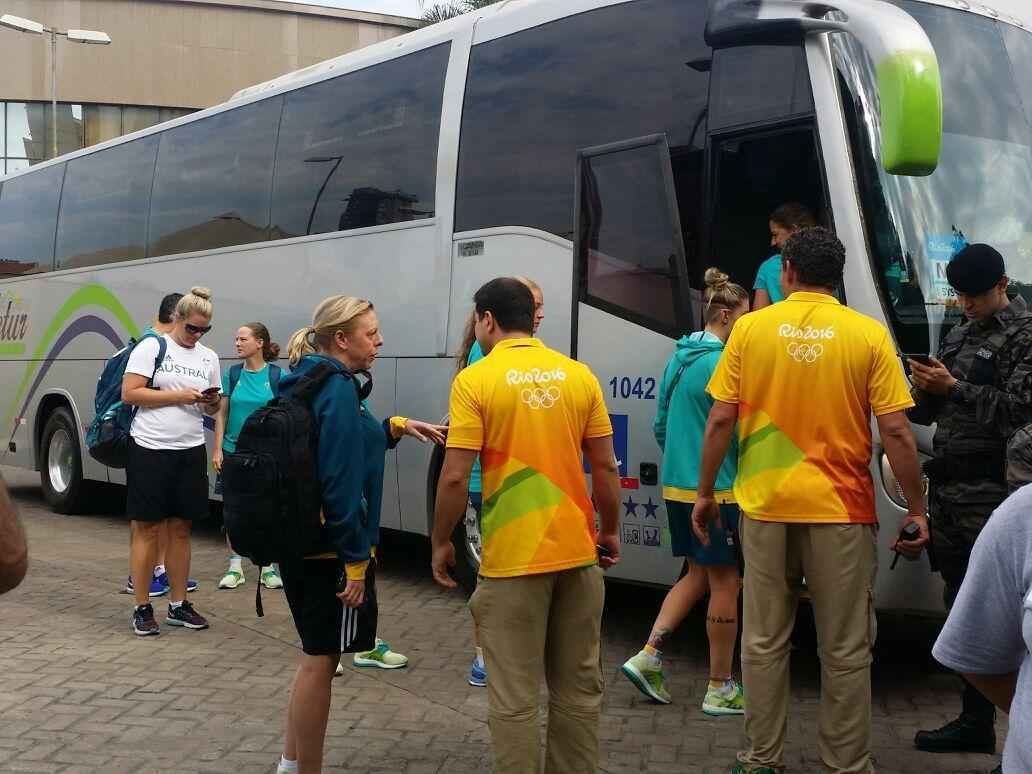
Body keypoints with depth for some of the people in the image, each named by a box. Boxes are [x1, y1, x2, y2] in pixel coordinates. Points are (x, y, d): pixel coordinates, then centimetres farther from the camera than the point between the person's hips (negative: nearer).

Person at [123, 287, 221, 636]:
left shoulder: (209, 357, 12)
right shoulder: (151, 347, -4)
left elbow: (213, 408, 18)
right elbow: (129, 393, -11)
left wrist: (211, 402, -7)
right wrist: (179, 396, -16)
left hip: (191, 451, 5)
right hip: (150, 449, -5)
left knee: (181, 529, 9)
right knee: (147, 529, 0)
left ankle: (178, 605, 17)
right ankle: (142, 609, 7)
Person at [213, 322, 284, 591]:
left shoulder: (277, 376, -4)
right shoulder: (232, 374, 2)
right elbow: (222, 414, 5)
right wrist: (217, 450, 0)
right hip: (234, 450, 2)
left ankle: (268, 568, 16)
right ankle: (235, 567, 17)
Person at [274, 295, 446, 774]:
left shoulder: (308, 384, 11)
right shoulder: (338, 390, -19)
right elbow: (340, 481, -23)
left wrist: (395, 428, 12)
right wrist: (355, 558, -20)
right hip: (329, 551, -10)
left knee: (316, 655, 20)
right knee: (320, 660, 2)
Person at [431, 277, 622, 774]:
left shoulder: (475, 381, -8)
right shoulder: (579, 375, 3)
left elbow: (455, 477, -11)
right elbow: (605, 466, 5)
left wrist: (441, 542, 2)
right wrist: (610, 531, 18)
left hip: (512, 560, -4)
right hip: (577, 551, 5)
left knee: (514, 698, 4)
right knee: (578, 687, 16)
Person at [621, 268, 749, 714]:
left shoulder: (680, 358, 11)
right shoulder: (721, 364, -16)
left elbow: (661, 425, 17)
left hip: (676, 487, 9)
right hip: (714, 490, -9)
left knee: (697, 575, 19)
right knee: (725, 583, 2)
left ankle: (648, 657, 13)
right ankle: (720, 689, 10)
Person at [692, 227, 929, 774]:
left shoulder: (750, 328, -1)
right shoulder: (869, 335, -4)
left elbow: (719, 421, -2)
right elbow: (896, 433, -6)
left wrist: (704, 493, 9)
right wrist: (916, 510, 3)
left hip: (765, 506, 1)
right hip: (841, 510, -1)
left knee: (764, 642, 13)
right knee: (845, 650, 10)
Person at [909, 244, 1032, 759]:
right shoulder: (958, 337, 20)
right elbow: (926, 412, 22)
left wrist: (953, 388, -15)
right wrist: (923, 392, -1)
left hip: (989, 495, -8)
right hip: (948, 487, 8)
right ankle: (975, 721, 17)